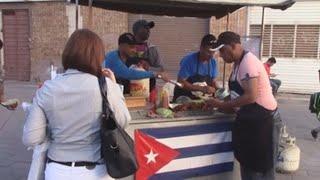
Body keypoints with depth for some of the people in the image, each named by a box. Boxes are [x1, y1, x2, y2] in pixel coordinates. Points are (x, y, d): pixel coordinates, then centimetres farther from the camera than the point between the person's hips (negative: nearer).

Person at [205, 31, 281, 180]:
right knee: (246, 164, 18)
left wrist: (222, 104, -18)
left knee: (260, 168, 3)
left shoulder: (248, 62, -20)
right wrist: (219, 103, -1)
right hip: (248, 119, 9)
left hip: (263, 120, -9)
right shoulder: (238, 63, 10)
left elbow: (250, 97, -27)